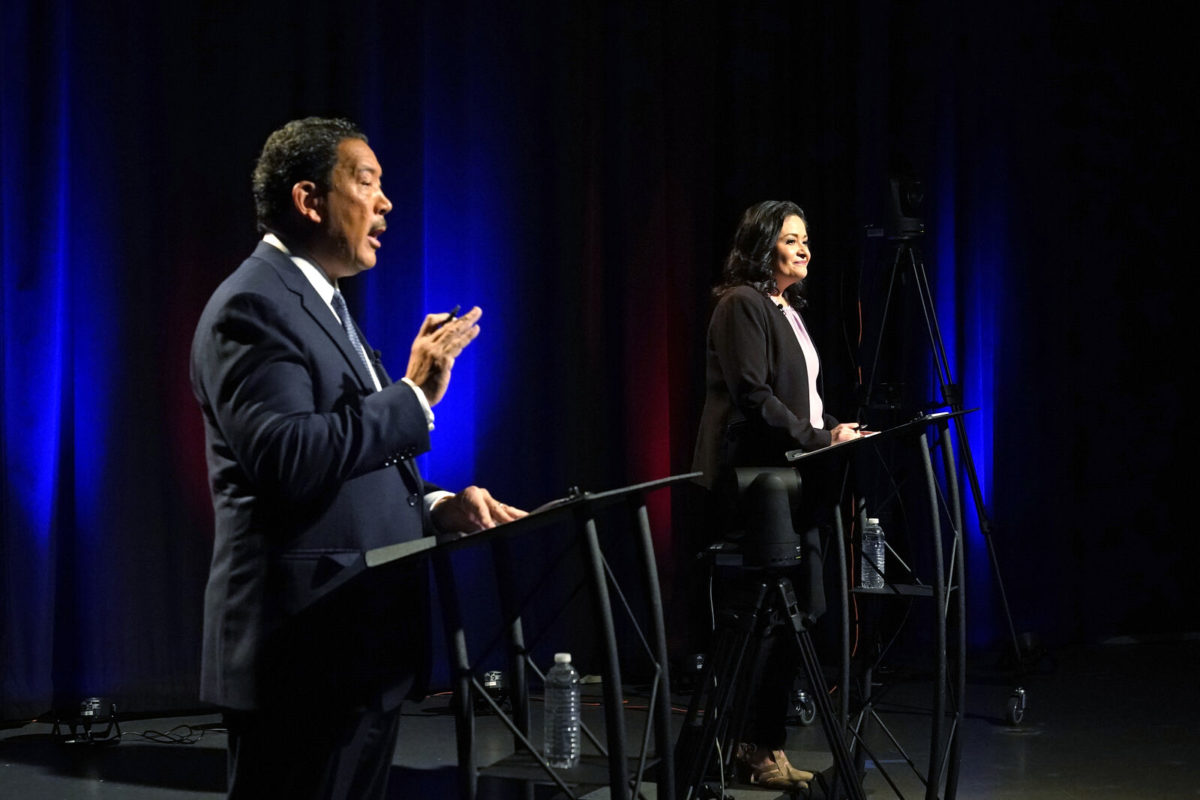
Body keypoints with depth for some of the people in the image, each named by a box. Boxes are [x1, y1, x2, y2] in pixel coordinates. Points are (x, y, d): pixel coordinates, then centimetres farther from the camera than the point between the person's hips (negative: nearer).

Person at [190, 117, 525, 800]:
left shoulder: (325, 305, 20)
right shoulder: (253, 306, -12)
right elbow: (288, 457, -25)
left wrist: (435, 507, 7)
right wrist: (414, 395, -18)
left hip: (364, 648, 10)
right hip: (307, 655, -10)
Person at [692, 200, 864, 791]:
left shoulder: (788, 310, 21)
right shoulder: (742, 305, -8)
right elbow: (753, 396, -17)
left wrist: (834, 430, 8)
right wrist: (819, 439, -17)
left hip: (788, 477, 10)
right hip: (752, 479, -10)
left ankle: (761, 743, 12)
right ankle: (758, 749, -2)